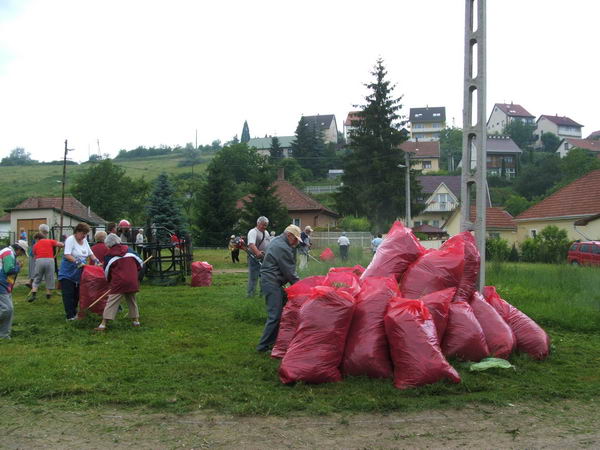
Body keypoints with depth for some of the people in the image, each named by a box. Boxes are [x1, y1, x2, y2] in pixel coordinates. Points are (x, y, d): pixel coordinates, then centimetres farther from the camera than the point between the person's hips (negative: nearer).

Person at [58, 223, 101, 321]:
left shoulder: (84, 240, 10)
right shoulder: (70, 239, -13)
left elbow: (90, 253, 18)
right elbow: (67, 255, -24)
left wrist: (96, 260, 1)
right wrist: (76, 261, -35)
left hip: (78, 273, 7)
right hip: (68, 272, -7)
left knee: (77, 294, 10)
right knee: (68, 294, -5)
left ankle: (74, 313, 20)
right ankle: (70, 316, -5)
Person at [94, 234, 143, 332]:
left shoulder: (109, 255, 3)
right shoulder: (128, 250, 10)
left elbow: (106, 272, 11)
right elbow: (140, 262, 13)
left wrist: (109, 281, 29)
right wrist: (136, 274, 27)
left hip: (118, 282, -4)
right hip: (132, 281, 4)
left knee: (111, 302, -4)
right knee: (132, 300, 21)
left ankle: (103, 324, -9)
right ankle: (136, 320, 26)